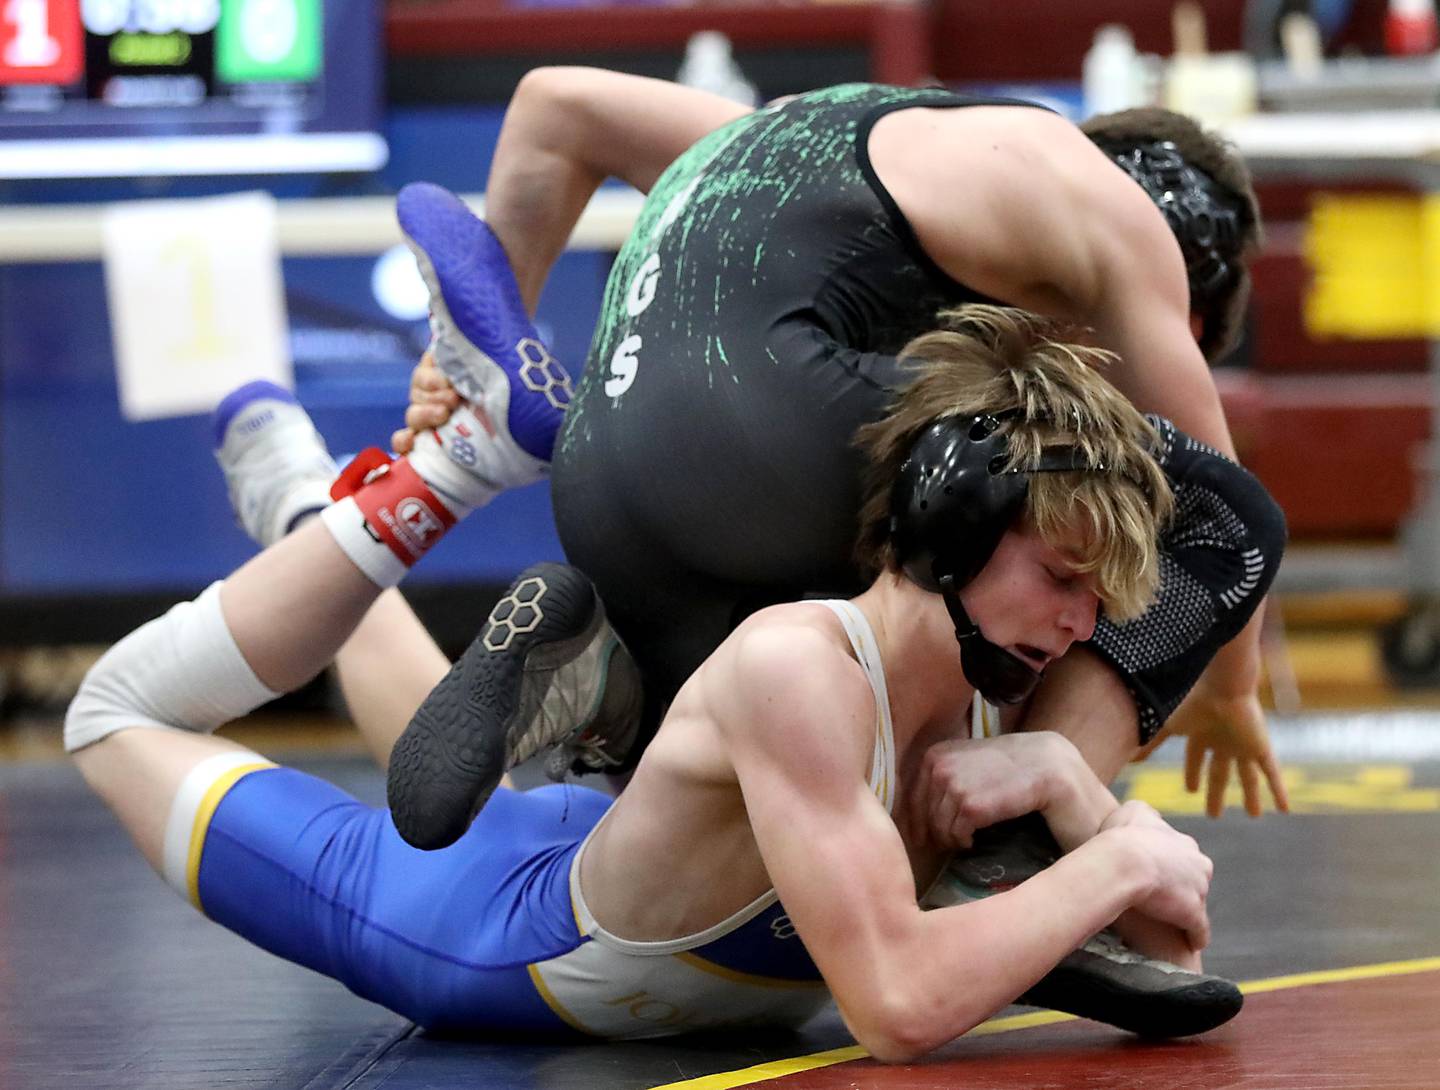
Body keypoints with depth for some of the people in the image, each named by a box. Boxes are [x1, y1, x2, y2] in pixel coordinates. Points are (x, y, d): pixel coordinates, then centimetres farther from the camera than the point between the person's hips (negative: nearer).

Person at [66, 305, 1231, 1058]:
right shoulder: (797, 666, -42)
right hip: (468, 930, -6)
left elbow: (1169, 945, -14)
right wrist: (1113, 859, -40)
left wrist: (1062, 784, -32)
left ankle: (307, 515, 45)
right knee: (120, 711, 11)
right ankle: (421, 492, 13)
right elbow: (898, 1006, -49)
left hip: (608, 861, 6)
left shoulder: (980, 702, -20)